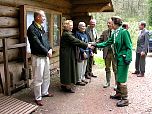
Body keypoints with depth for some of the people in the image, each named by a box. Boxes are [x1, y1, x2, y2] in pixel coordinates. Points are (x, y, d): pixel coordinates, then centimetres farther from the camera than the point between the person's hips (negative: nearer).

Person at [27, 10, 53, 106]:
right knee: (38, 78, 0)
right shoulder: (32, 29, -16)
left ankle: (44, 92, 36)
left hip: (46, 56, 9)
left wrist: (50, 49, -3)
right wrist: (47, 52, -15)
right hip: (38, 57, -9)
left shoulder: (41, 28, 13)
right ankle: (38, 98, 13)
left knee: (46, 76, 19)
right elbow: (37, 44, -21)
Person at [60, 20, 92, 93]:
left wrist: (86, 44, 3)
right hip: (67, 55, -10)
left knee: (69, 68, 15)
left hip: (69, 54, 10)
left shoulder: (68, 34, 14)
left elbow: (75, 41, 11)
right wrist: (87, 45, -14)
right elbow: (76, 41, -20)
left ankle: (65, 84, 25)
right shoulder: (66, 34, -19)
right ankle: (67, 86, 9)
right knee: (68, 68, -2)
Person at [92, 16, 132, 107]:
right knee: (118, 77, 18)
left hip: (123, 58, -9)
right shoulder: (114, 34, 9)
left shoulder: (124, 32, -15)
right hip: (118, 58, 9)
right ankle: (118, 94, 33)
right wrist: (97, 45, 15)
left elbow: (129, 46, -16)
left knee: (122, 79, -5)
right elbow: (107, 43, 18)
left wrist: (128, 58, -22)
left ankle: (125, 99, 5)